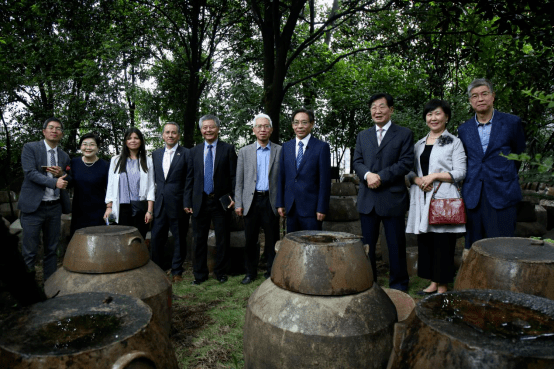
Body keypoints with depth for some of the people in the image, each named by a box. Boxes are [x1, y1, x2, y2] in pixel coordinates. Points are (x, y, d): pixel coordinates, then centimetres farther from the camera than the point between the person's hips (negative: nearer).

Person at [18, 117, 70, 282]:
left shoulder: (64, 156, 13)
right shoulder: (30, 148, 0)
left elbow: (68, 182, 14)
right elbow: (30, 172, -13)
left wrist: (61, 174, -7)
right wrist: (54, 182, -22)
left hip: (55, 207, 5)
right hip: (34, 206, -4)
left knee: (52, 250, 11)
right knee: (29, 250, -2)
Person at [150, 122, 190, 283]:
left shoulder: (186, 154, -5)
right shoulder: (156, 154, 12)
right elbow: (154, 178, 16)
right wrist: (155, 197, 8)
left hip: (178, 204, -4)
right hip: (159, 204, 5)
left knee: (179, 239, 7)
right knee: (156, 238, 9)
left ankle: (177, 271, 23)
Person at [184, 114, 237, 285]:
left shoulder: (228, 149, 1)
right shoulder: (194, 151, 9)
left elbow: (234, 176, -1)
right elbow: (189, 178, 8)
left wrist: (234, 197, -11)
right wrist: (187, 201, 3)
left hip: (221, 202, -2)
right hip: (200, 202, 3)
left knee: (222, 239, 7)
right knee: (199, 239, 10)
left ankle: (221, 272, 24)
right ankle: (200, 274, 24)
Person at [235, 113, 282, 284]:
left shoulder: (280, 151, 5)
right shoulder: (245, 152, 8)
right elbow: (239, 181, 7)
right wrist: (238, 204, 1)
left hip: (271, 201, -1)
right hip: (251, 201, 1)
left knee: (272, 240, 6)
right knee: (250, 241, 8)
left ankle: (272, 272, 21)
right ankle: (251, 273, 23)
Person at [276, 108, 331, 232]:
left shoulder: (322, 147, -4)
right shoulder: (286, 146, 10)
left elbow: (325, 181, -7)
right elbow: (281, 177, 10)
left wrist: (322, 208, -10)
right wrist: (280, 203, 6)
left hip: (311, 208, -4)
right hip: (290, 207, 4)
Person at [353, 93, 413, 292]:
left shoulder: (404, 134, 3)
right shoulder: (363, 135, 15)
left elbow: (406, 163, -7)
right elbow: (357, 162, 8)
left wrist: (380, 176, -16)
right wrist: (368, 174, -14)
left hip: (392, 198, -3)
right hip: (368, 199, 4)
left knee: (396, 245, 5)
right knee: (367, 244, 11)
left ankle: (398, 285, 21)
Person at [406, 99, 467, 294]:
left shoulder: (454, 142, 4)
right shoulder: (419, 144, 18)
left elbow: (460, 173, -4)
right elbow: (409, 170, 15)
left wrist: (434, 176, -14)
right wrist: (417, 179, -6)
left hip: (443, 199, -4)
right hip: (422, 199, 5)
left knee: (443, 242, -3)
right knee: (425, 241, 6)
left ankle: (443, 286, 9)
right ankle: (433, 283, 18)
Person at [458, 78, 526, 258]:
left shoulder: (511, 122, 3)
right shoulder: (464, 129, 10)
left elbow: (519, 154, 15)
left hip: (502, 194, -2)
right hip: (473, 195, 3)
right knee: (472, 249, 6)